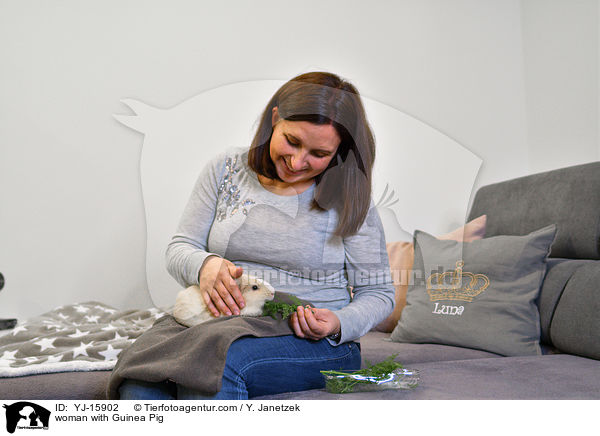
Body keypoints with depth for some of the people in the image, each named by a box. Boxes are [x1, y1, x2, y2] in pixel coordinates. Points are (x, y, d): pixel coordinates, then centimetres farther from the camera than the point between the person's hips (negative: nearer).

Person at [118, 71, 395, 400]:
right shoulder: (226, 169, 6)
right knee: (139, 379, -29)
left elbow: (377, 293, 4)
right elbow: (179, 249, 6)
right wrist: (204, 265, -17)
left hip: (313, 345, -2)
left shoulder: (350, 200, 0)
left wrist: (338, 325, -17)